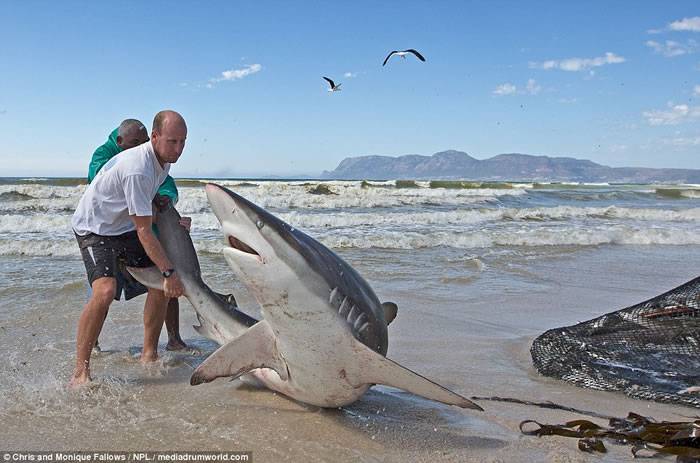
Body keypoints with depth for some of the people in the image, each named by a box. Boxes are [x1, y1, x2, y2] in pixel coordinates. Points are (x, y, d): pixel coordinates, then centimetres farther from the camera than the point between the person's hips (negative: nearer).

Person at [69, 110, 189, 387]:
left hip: (124, 226, 9)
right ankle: (80, 371, -17)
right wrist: (170, 271, -28)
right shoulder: (137, 170, -32)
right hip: (94, 227, -9)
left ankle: (149, 355, 13)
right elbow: (144, 232, -30)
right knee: (105, 290, -29)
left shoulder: (164, 159, -3)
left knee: (161, 283, 1)